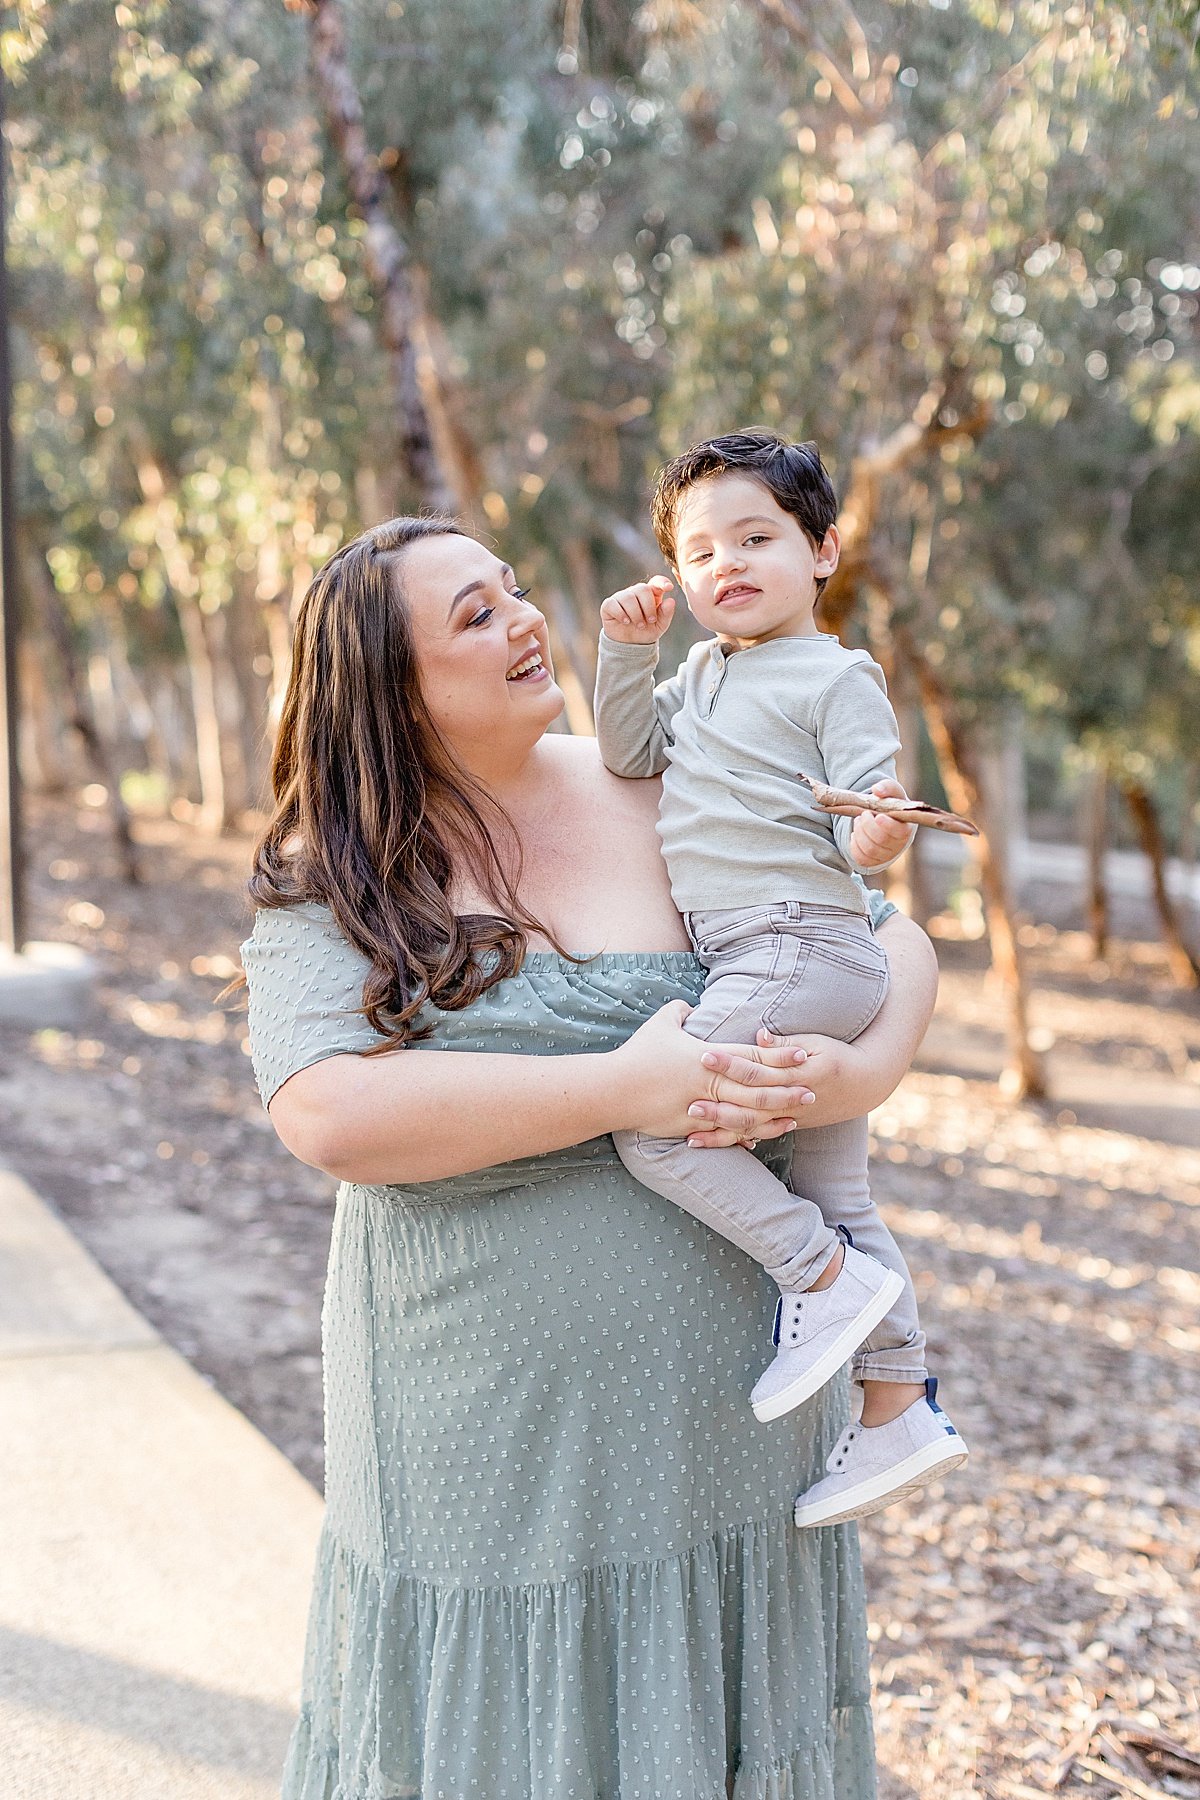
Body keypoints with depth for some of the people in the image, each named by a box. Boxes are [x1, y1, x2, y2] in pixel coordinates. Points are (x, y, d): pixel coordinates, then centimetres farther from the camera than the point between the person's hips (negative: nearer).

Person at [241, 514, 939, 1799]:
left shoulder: (655, 801, 1)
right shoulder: (330, 882, -6)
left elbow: (895, 942, 6)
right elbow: (331, 1115, -22)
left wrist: (860, 1073, -16)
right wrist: (623, 1089, -24)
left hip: (722, 1404, 3)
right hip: (490, 1435, -2)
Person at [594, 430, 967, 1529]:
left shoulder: (837, 676, -6)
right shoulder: (701, 676, 18)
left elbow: (862, 823, -12)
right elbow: (630, 756, 11)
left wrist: (879, 835, -34)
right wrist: (628, 653, 0)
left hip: (801, 947, -9)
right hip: (755, 967, 9)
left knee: (648, 1119, -17)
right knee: (837, 1199, 12)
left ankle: (825, 1275, -8)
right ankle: (898, 1412, 20)